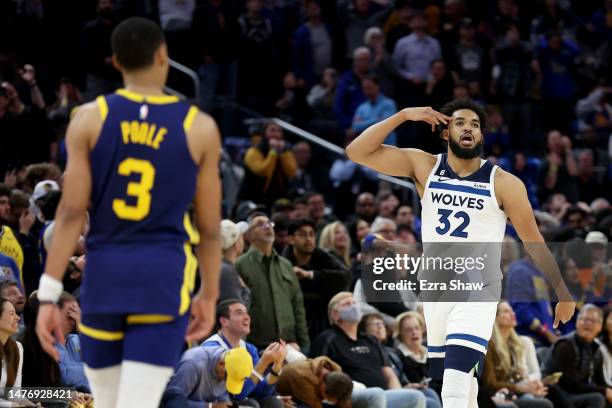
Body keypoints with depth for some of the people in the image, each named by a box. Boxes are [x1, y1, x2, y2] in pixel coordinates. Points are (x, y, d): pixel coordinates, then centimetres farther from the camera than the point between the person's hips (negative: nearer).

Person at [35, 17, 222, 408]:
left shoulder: (90, 118, 0)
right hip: (164, 276, -2)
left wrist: (49, 295, -4)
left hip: (104, 273, 2)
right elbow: (210, 226, 6)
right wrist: (209, 294, 18)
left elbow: (71, 212, -5)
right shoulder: (200, 128, 1)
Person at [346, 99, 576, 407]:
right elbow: (358, 152, -6)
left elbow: (534, 242, 0)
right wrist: (404, 115, -14)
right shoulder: (424, 167, 1)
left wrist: (564, 295, 1)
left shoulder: (503, 183, -6)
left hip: (478, 292, -4)